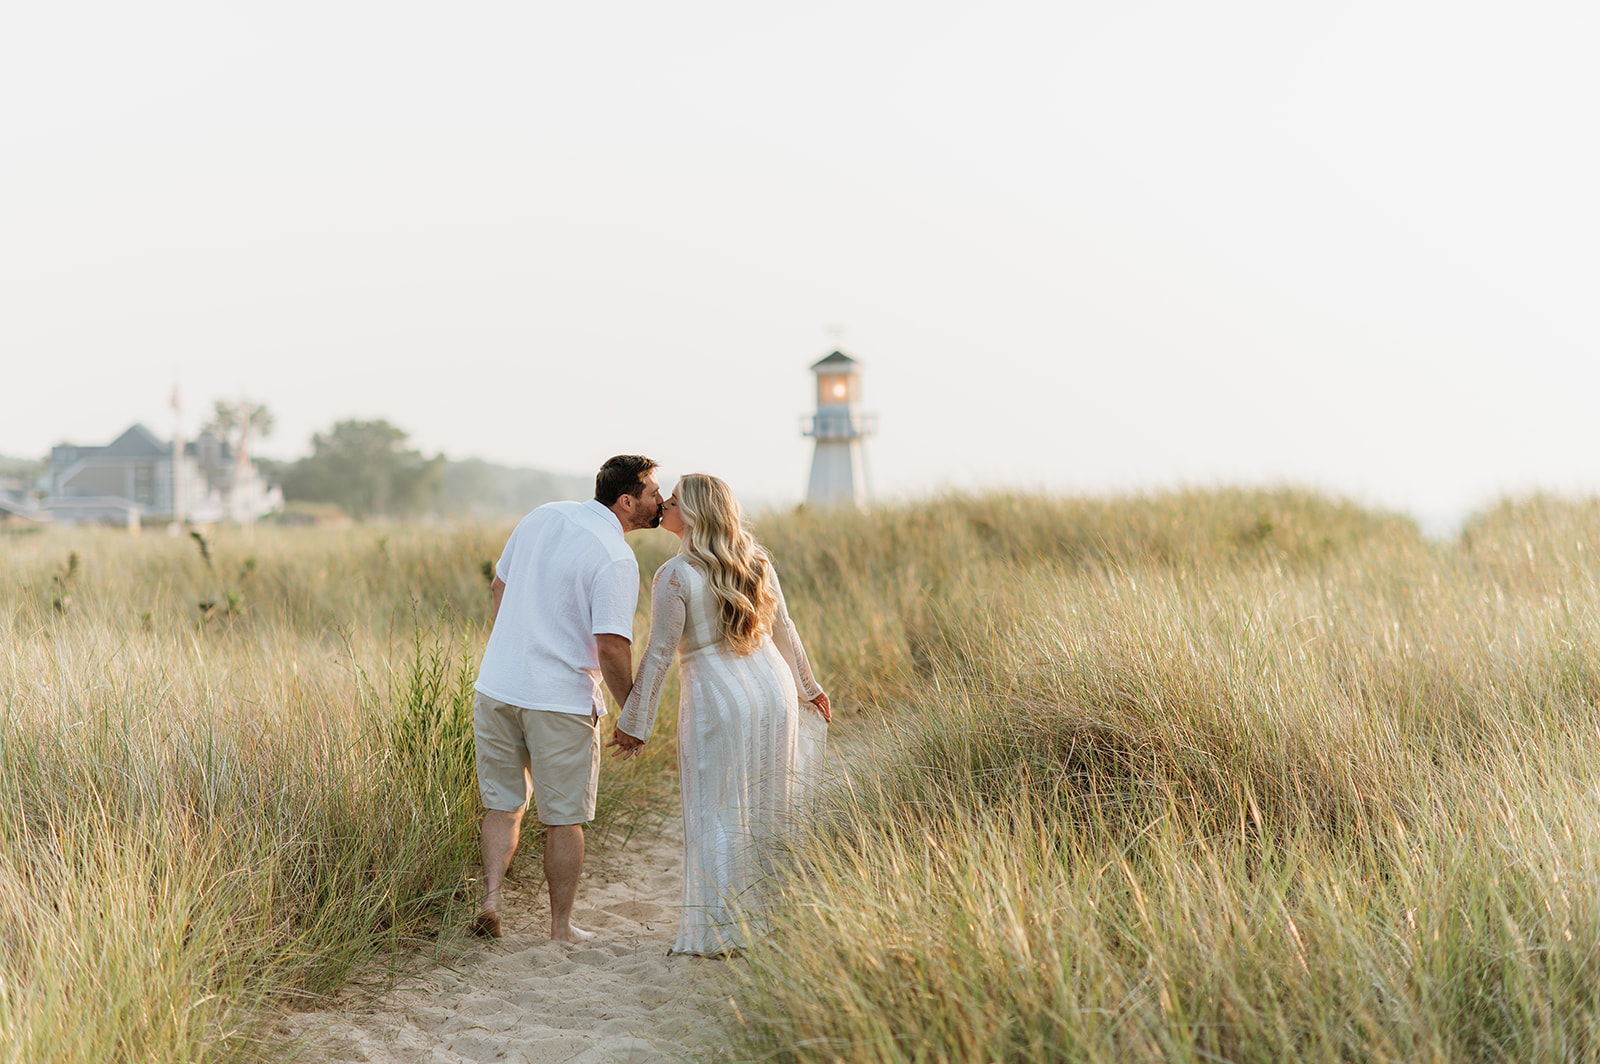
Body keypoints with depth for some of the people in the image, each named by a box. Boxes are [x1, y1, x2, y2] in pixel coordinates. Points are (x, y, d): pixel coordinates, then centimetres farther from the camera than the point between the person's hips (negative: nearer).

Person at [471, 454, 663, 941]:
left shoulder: (542, 517, 7)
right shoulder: (615, 558, -15)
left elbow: (499, 586, 19)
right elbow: (611, 646, -21)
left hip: (497, 686, 6)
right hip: (562, 700, -6)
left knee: (504, 805, 18)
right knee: (564, 819, 8)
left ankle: (491, 896, 4)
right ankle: (561, 925, 16)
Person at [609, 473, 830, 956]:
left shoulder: (674, 577, -12)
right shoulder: (754, 561, 7)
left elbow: (658, 654, -11)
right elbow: (783, 629, 15)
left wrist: (634, 722, -4)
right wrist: (809, 686, 27)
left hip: (716, 700, -6)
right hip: (773, 688, 6)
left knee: (717, 816, 3)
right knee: (768, 810, 14)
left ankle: (721, 932, 6)